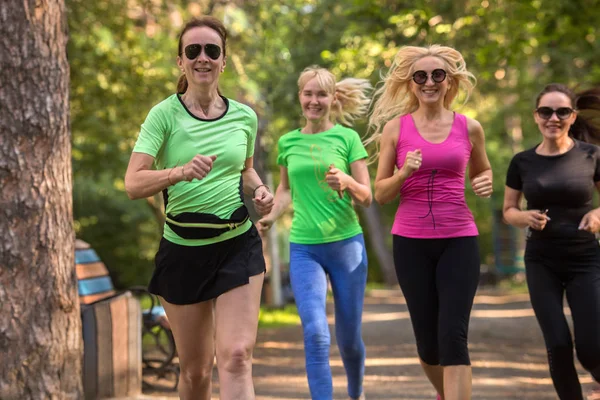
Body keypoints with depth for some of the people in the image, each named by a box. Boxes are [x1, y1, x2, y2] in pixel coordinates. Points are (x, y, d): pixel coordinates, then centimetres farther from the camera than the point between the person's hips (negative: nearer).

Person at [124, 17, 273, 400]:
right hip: (183, 249, -1)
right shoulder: (164, 114, -8)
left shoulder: (244, 117, 3)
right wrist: (179, 172, -37)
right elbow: (133, 183, -19)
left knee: (236, 357, -14)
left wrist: (258, 190, 0)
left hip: (238, 245, 1)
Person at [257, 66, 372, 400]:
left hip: (346, 245, -1)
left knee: (349, 338, 10)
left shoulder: (347, 137, -1)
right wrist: (271, 216, 4)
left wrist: (347, 181, -22)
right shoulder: (288, 142, 7)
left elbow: (366, 198, -2)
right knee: (315, 333, -17)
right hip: (304, 249, 1)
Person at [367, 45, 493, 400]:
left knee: (453, 337, -11)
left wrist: (486, 183, -2)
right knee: (428, 339, 8)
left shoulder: (470, 128, 3)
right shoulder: (395, 128, 0)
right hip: (411, 242, 0)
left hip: (459, 240, 0)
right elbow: (381, 194, 3)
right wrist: (404, 172, -17)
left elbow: (482, 171, 22)